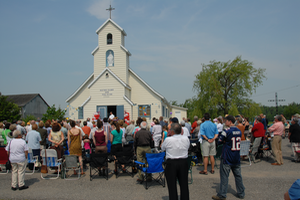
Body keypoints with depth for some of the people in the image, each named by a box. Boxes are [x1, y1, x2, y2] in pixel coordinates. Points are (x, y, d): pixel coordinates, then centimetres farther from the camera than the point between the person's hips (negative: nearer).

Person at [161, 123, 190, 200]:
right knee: (184, 185, 13)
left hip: (171, 163, -3)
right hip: (184, 162, 4)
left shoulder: (168, 140, -13)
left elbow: (162, 148, 4)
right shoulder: (186, 139, -3)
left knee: (172, 186, 6)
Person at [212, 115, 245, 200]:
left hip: (227, 158, -6)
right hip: (236, 158, 6)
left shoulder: (227, 131, -16)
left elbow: (219, 142, -12)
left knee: (224, 176, 0)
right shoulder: (239, 131, 6)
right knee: (238, 175, 14)